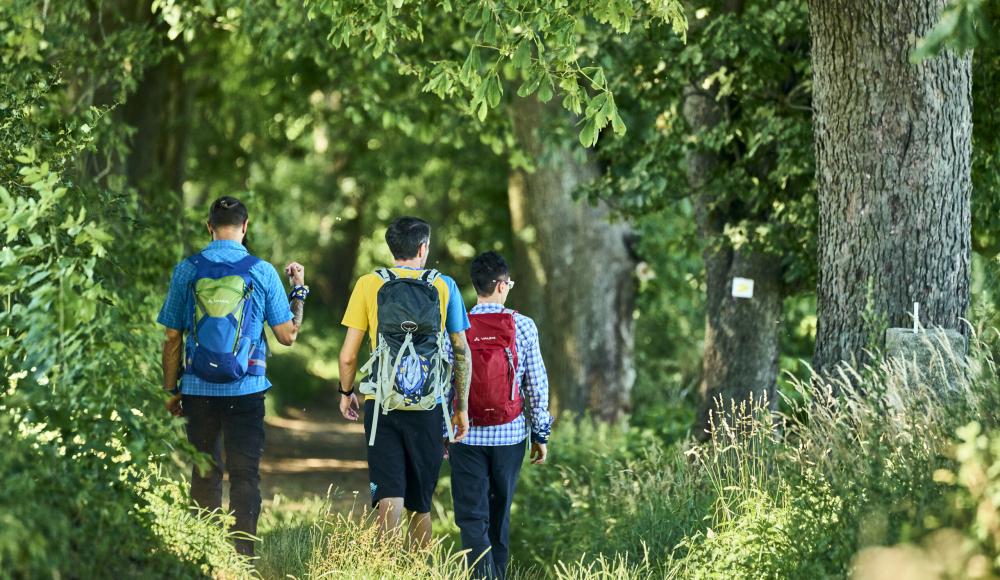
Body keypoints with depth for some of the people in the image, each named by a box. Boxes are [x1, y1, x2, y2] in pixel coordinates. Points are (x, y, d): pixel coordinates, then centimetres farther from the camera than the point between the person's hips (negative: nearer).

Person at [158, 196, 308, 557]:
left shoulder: (187, 270, 0)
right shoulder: (262, 272, -3)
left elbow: (172, 338, 3)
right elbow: (287, 335, 2)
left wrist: (171, 390, 11)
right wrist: (298, 290, 17)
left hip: (198, 390, 1)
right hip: (245, 391, -1)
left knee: (204, 472, 11)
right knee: (245, 473, 3)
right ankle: (242, 553, -2)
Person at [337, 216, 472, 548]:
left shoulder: (369, 285, -1)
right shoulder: (444, 287, 2)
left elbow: (348, 355, -1)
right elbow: (462, 352, 5)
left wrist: (346, 392, 17)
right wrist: (462, 406, 15)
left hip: (382, 406, -1)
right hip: (428, 409, 1)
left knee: (389, 497, -6)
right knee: (420, 504, 14)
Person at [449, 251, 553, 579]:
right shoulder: (523, 327, -5)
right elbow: (537, 385, -1)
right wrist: (541, 433, 9)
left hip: (467, 435, -1)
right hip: (510, 435, 1)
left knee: (472, 517, -1)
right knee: (500, 515, 18)